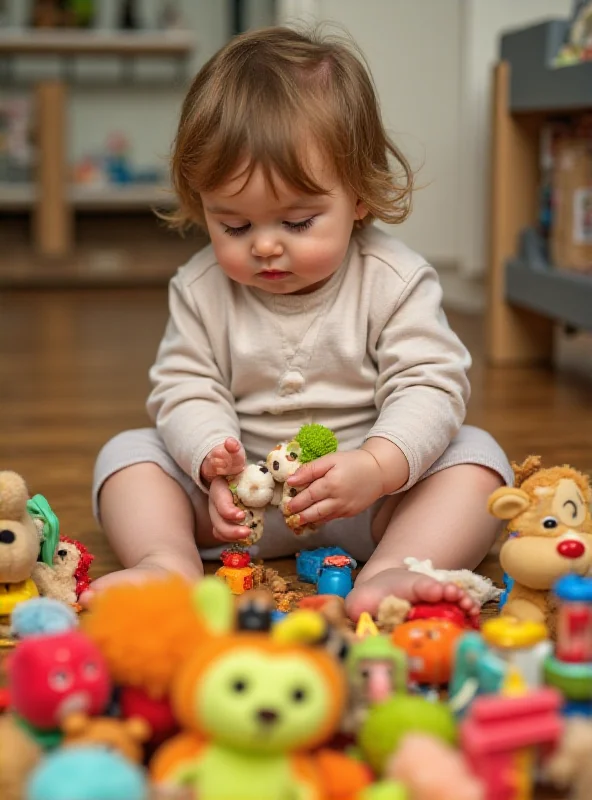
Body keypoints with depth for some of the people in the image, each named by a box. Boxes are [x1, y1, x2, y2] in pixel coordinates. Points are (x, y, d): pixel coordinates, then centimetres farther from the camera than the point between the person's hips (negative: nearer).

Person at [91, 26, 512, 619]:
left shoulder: (394, 281, -10)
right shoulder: (200, 289, -2)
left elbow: (430, 388, -15)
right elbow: (185, 390, -2)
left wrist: (376, 468, -33)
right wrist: (214, 461, -24)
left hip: (367, 502, -1)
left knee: (475, 456, -23)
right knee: (126, 452, -11)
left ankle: (390, 574, -42)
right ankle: (168, 561, -34)